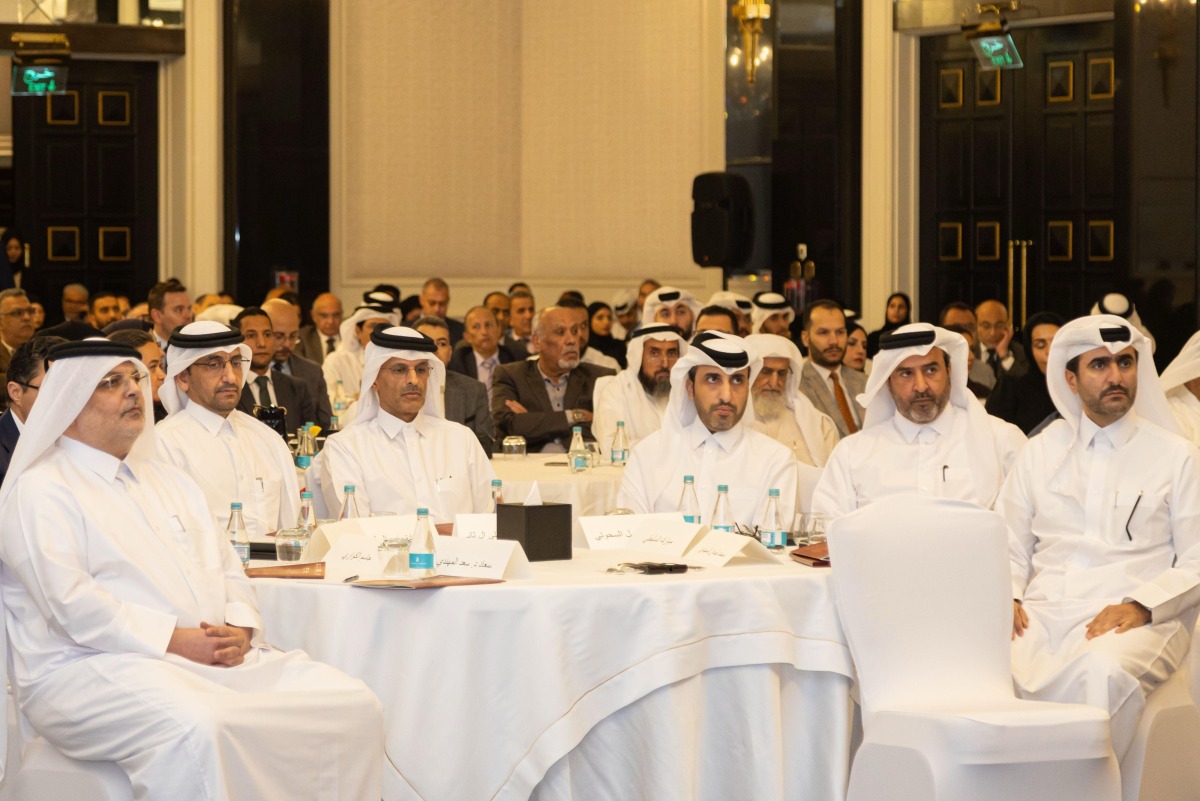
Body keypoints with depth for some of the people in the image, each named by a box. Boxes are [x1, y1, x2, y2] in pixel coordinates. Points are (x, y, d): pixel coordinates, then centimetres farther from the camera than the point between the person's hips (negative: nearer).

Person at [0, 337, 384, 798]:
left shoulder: (168, 480, 25)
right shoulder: (39, 492, 0)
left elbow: (226, 567, 21)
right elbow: (69, 601, -12)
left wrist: (240, 627, -1)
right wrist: (174, 639, -17)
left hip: (216, 654, 7)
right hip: (96, 668, -7)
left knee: (356, 707, -13)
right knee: (198, 731, -41)